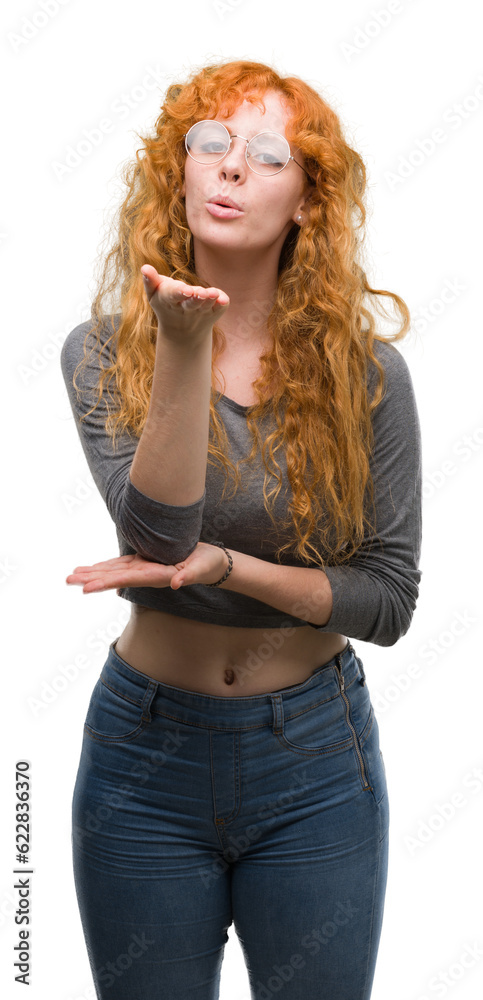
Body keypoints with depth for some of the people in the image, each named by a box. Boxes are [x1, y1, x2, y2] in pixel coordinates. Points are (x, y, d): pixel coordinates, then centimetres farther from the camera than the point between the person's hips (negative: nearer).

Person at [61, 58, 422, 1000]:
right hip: (146, 753, 0)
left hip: (315, 762, 0)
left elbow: (391, 600, -8)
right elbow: (157, 531, -21)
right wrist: (184, 346, -30)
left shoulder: (365, 372, -7)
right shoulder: (103, 353, -7)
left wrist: (227, 568, -22)